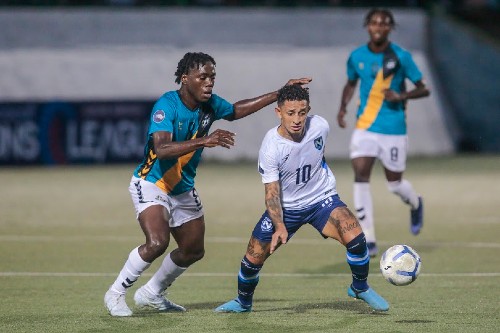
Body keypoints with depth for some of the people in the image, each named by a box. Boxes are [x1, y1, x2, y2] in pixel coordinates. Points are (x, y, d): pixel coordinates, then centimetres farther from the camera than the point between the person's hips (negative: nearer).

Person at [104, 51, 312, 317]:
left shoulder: (210, 105, -5)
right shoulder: (166, 105, -26)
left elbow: (236, 110, 18)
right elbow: (161, 148, -40)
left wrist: (281, 94, 14)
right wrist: (204, 140, -49)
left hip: (183, 189, 8)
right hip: (151, 184, -8)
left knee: (193, 250, 13)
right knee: (157, 242, -27)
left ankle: (151, 294, 34)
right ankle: (115, 293, -8)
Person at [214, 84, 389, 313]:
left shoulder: (320, 126, -16)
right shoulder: (270, 148, -24)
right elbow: (272, 193, -21)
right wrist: (279, 226, -35)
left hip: (322, 199, 1)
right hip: (285, 207, -1)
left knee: (354, 237, -23)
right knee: (253, 258, -1)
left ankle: (360, 287, 5)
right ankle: (243, 302, 30)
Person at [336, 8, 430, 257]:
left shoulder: (401, 57, -7)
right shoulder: (357, 57, 2)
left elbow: (423, 89, -1)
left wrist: (401, 96, -19)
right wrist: (343, 107, 2)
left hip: (394, 129, -2)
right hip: (365, 127, 2)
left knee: (395, 184, 7)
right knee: (360, 176, -14)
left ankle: (415, 204, 46)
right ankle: (368, 241, -11)